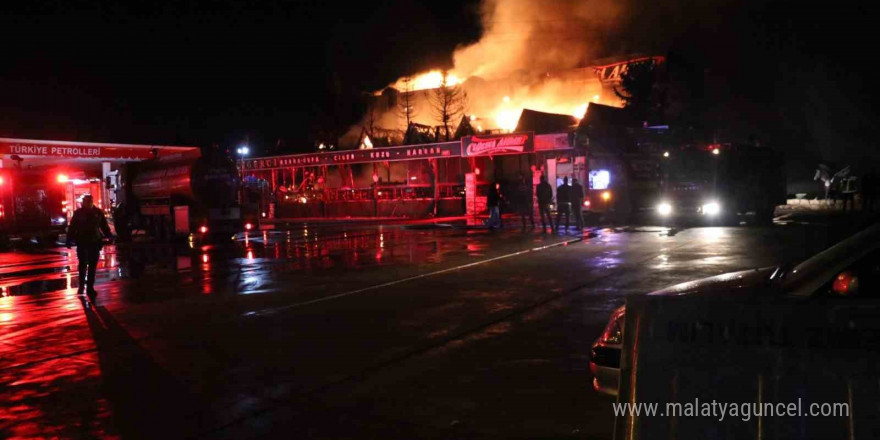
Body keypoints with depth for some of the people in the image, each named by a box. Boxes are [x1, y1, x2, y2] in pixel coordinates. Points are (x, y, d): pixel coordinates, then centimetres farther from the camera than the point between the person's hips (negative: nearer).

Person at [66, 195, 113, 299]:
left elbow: (104, 226, 7)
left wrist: (109, 236, -2)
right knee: (83, 265, 0)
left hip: (95, 242, 1)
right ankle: (81, 286, 15)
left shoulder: (98, 212, 2)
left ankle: (90, 287, 11)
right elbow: (72, 228, 0)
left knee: (92, 266, 5)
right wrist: (69, 240, -7)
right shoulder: (78, 213, -1)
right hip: (82, 243, -1)